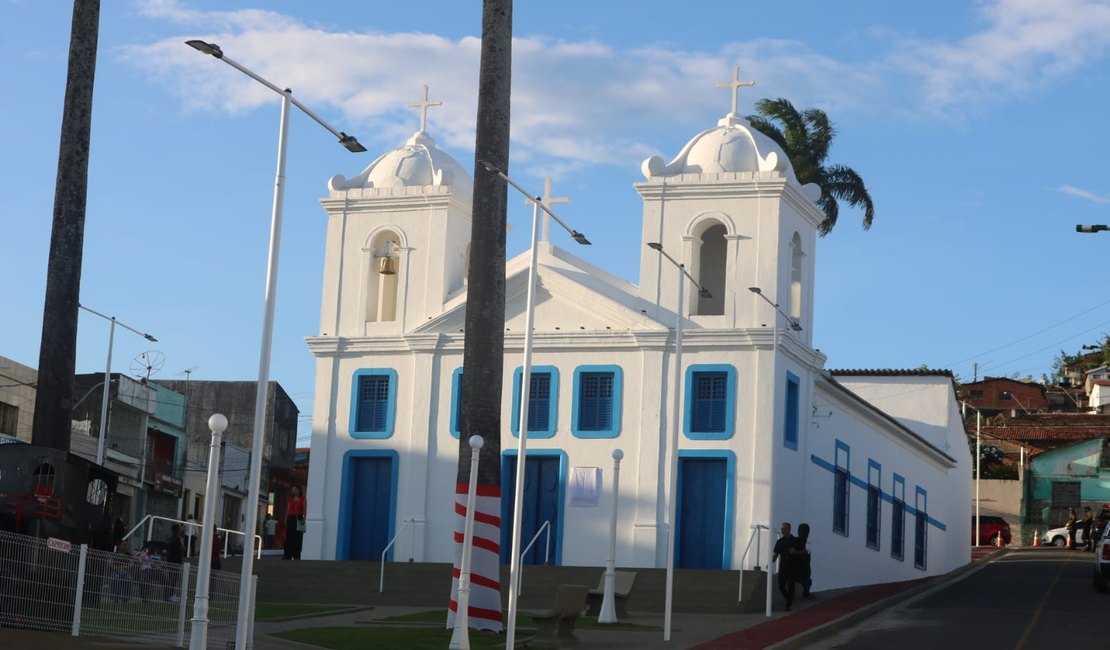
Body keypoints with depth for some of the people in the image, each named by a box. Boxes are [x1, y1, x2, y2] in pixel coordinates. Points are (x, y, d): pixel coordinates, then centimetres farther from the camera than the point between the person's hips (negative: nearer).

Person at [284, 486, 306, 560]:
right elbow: (288, 510, 15)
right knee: (289, 537, 1)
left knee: (297, 537, -7)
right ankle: (287, 555, 4)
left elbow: (304, 510, -4)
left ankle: (296, 555, -5)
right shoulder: (290, 499, 16)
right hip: (290, 518, 4)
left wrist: (304, 519, -15)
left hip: (298, 519, -4)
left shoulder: (302, 499, 4)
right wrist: (286, 519, 8)